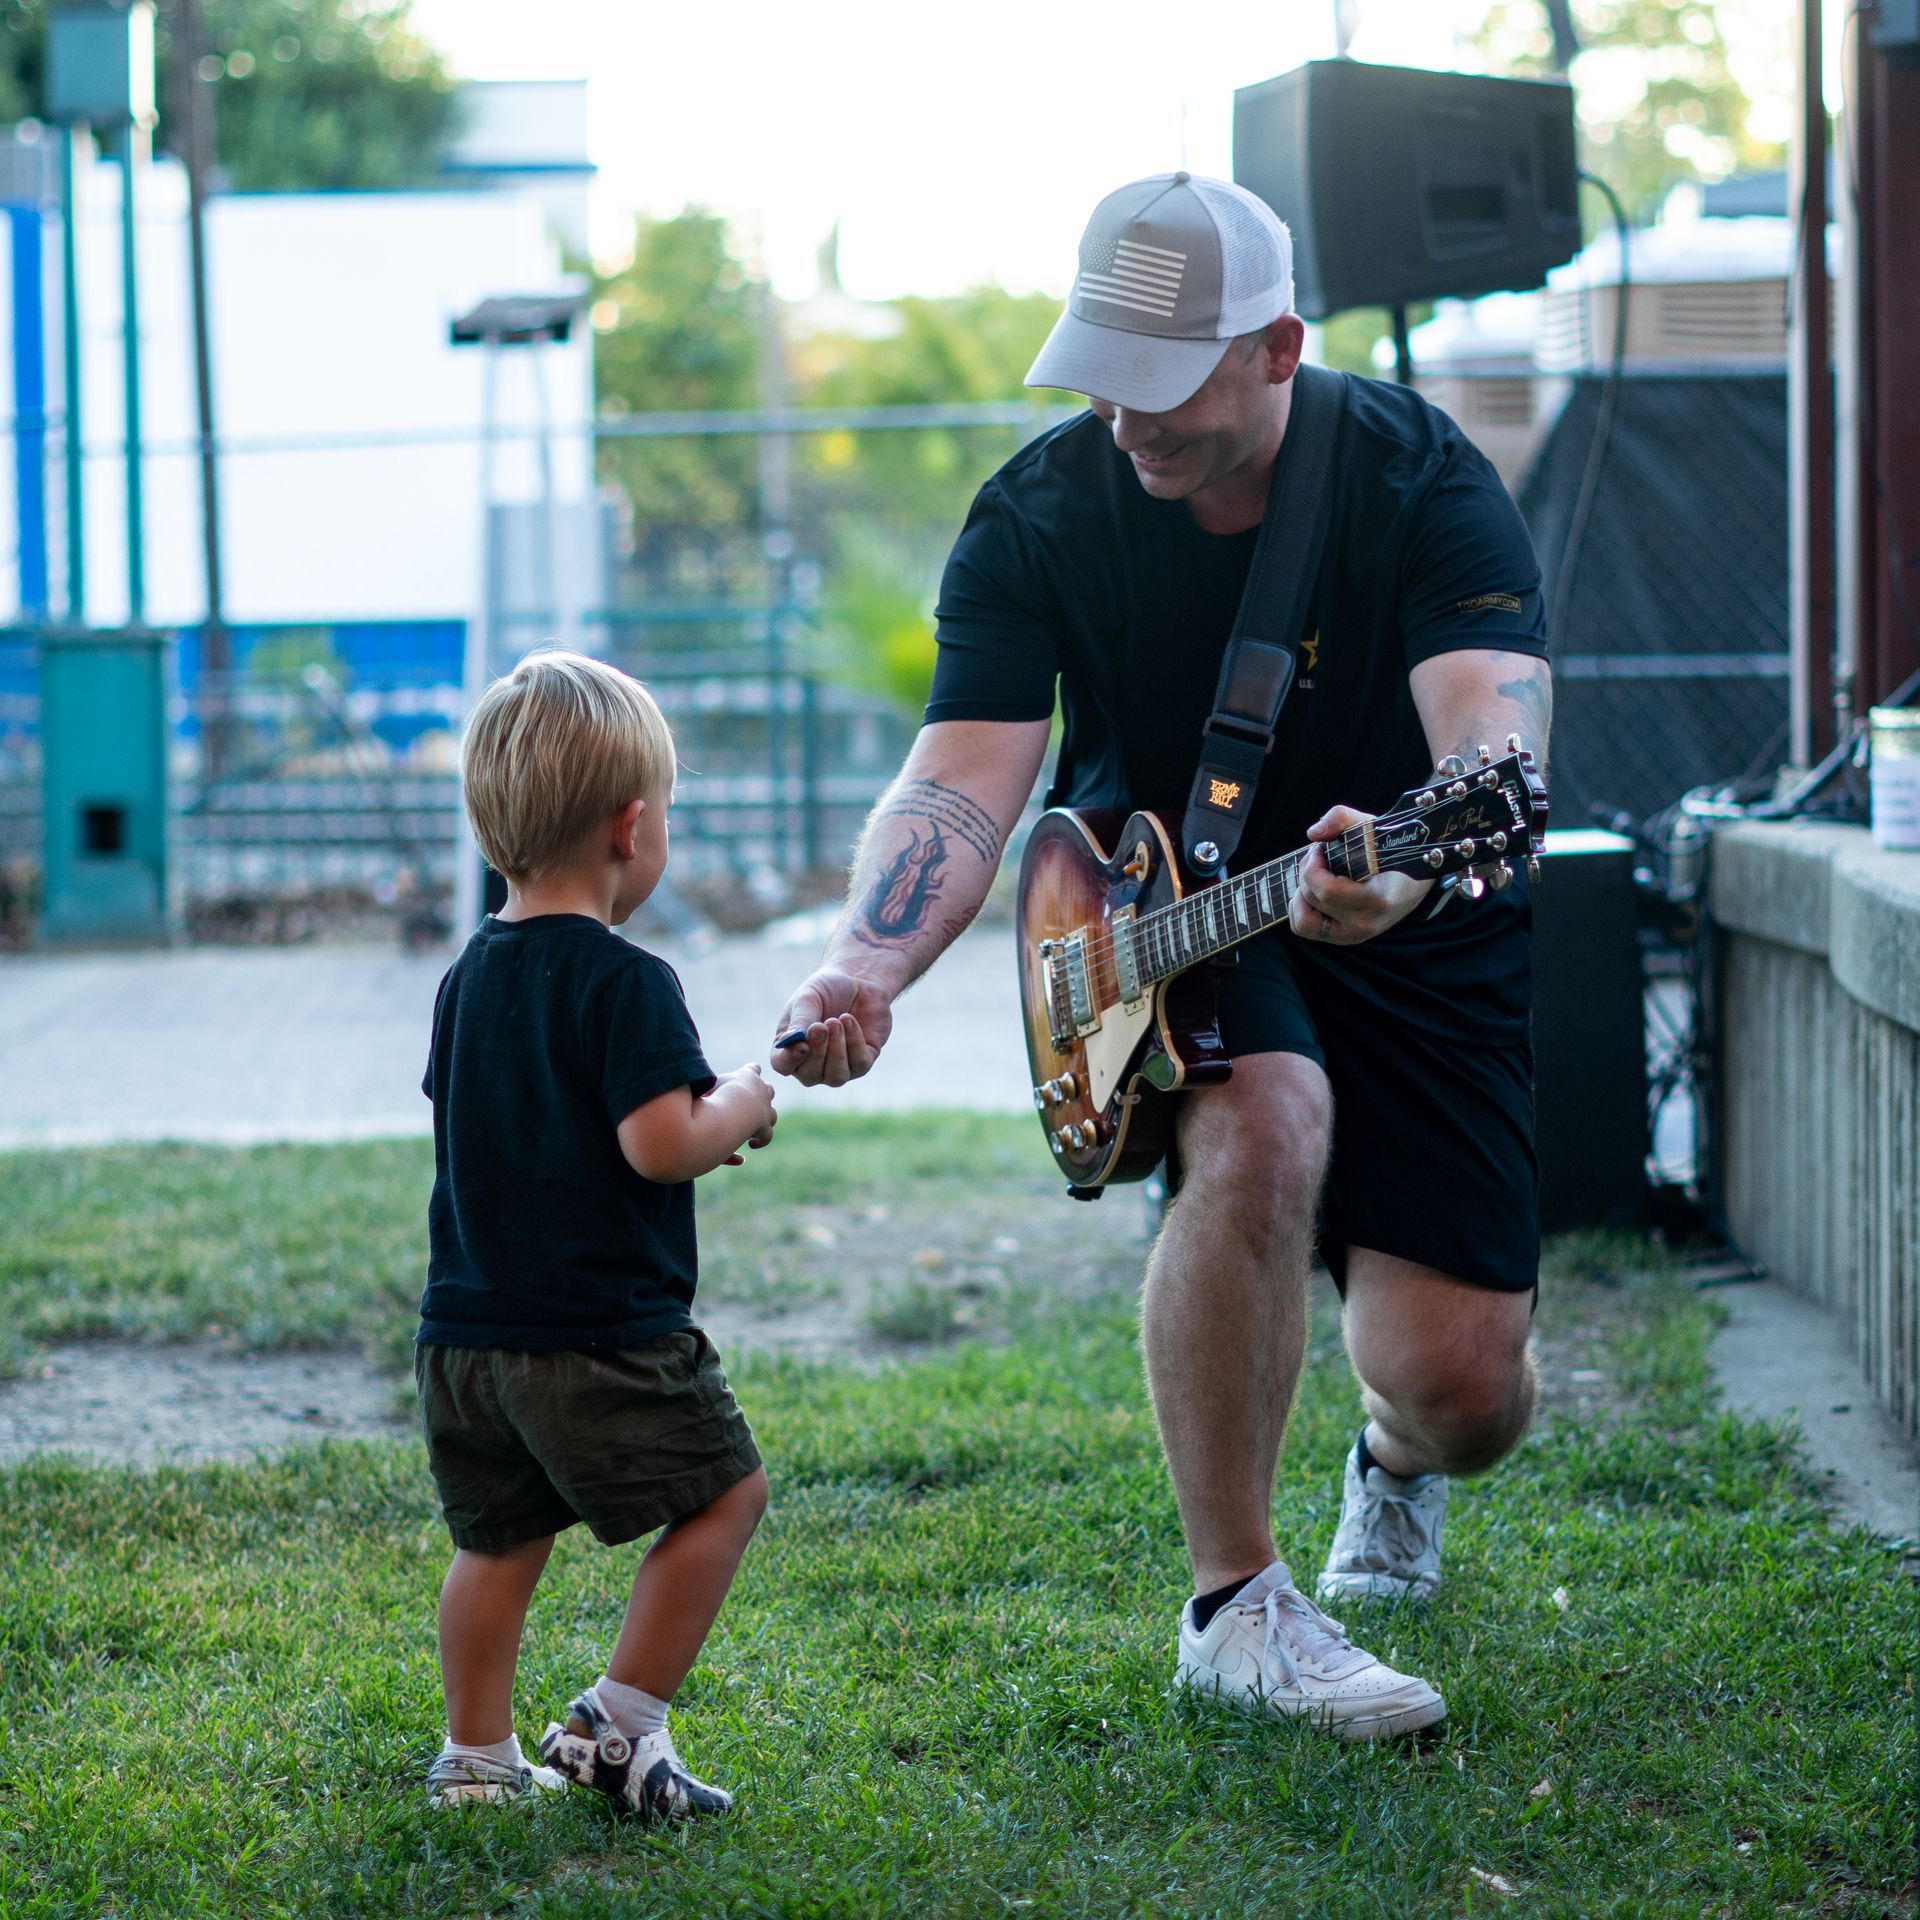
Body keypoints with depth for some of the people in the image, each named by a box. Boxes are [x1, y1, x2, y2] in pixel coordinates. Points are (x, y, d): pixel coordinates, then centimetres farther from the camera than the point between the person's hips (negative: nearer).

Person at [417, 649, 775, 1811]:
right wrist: (741, 1107, -2)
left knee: (500, 1536, 17)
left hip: (469, 1326, 8)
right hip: (601, 1336, -8)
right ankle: (621, 1724, 2)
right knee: (725, 1491, 6)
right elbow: (660, 1143, -24)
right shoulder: (627, 985, -15)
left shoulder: (470, 980, 10)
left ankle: (478, 1758, 21)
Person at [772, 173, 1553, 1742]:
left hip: (1420, 931, 0)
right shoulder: (1040, 518, -14)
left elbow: (1496, 725, -35)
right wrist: (867, 969, -43)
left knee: (1466, 1388, -9)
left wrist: (1417, 858, -59)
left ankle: (1399, 1462, 34)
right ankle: (1234, 1605, -18)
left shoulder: (1421, 481, -20)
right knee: (1261, 1132, -35)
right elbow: (965, 773, -22)